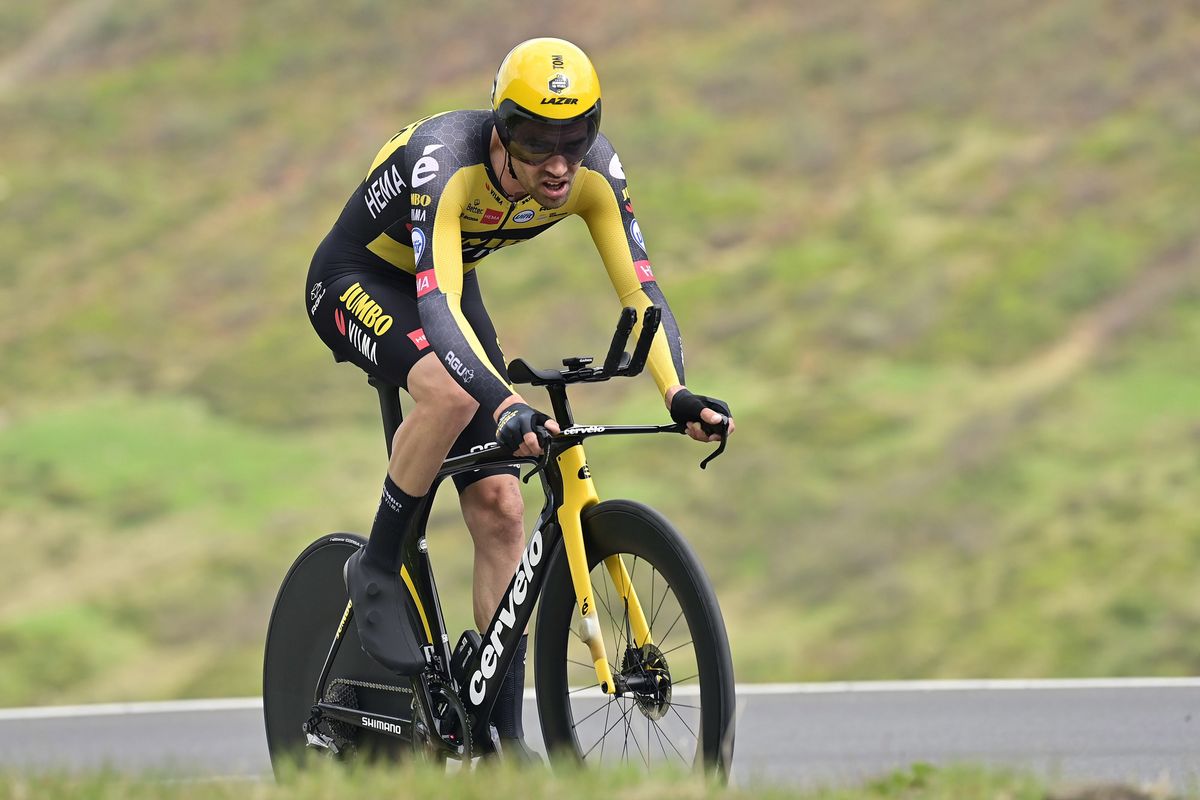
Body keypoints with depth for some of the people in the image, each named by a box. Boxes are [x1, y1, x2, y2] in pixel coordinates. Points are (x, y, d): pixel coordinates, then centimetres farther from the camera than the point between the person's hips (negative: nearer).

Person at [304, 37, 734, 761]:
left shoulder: (595, 171, -22)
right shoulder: (445, 162, -38)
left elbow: (640, 289, -21)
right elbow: (436, 306, -46)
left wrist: (678, 393, -38)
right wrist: (507, 406, -60)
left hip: (452, 287, 6)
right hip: (355, 282, -6)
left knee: (499, 505, -5)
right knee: (451, 390, -38)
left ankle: (503, 733, 0)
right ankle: (378, 571, -15)